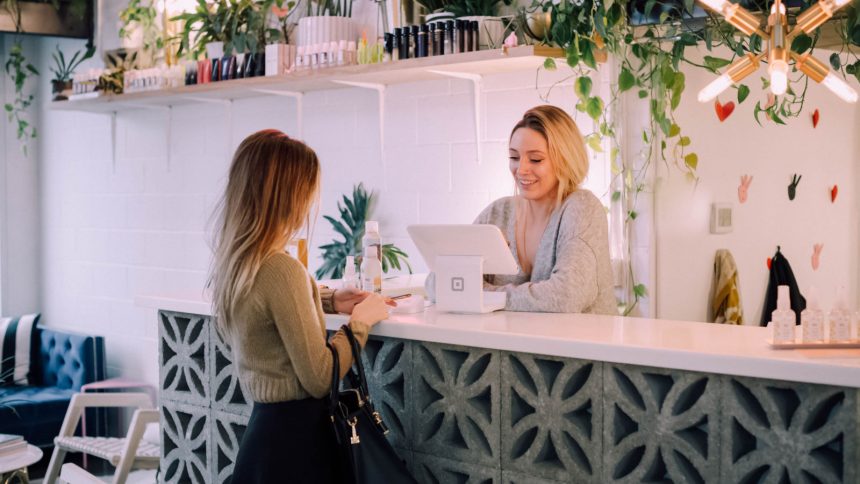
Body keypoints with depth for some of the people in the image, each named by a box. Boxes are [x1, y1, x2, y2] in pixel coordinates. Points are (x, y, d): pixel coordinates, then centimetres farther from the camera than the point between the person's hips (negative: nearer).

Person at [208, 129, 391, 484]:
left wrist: (328, 301, 15)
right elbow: (320, 379, -20)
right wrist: (360, 321, -7)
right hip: (295, 433, -8)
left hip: (264, 423, 8)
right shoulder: (282, 269, -24)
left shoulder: (233, 260, 2)